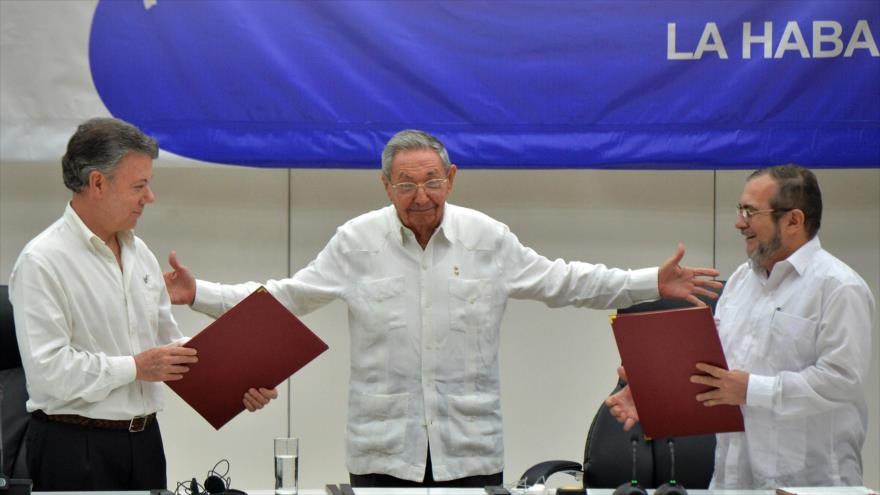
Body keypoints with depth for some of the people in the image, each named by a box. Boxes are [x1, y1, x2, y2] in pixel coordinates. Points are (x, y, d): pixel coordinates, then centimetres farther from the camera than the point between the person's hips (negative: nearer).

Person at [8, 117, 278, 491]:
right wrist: (135, 367, -14)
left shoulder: (139, 253, 12)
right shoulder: (42, 262, -13)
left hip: (144, 441, 7)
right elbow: (48, 369, -21)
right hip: (75, 447, -7)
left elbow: (169, 344, 17)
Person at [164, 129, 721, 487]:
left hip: (470, 445, 1)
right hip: (383, 448, -1)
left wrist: (654, 283, 8)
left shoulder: (488, 238, 5)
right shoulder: (357, 241, 2)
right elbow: (285, 298, 8)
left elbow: (560, 282, 13)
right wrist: (199, 294, -1)